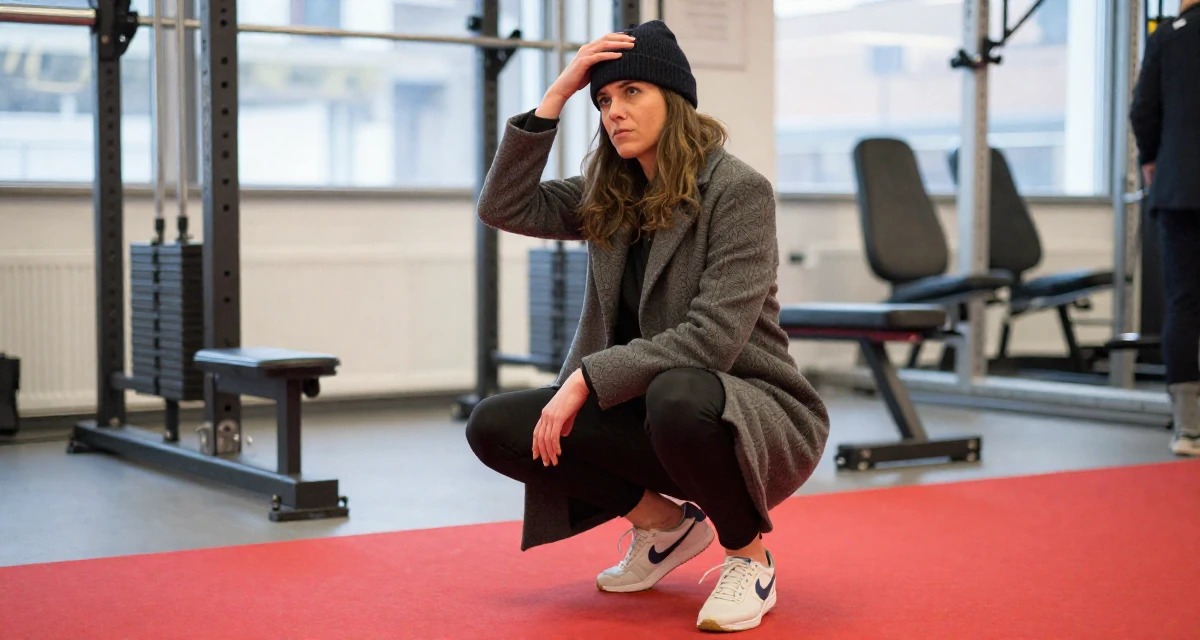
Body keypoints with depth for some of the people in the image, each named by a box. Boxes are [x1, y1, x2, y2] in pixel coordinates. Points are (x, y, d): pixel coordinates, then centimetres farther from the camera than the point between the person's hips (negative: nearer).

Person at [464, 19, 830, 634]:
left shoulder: (737, 189, -14)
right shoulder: (610, 195, 7)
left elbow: (713, 338, -23)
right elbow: (505, 207, -1)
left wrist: (588, 378, -27)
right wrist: (555, 94, -6)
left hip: (755, 414, -6)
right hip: (647, 407, 7)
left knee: (676, 397, -41)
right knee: (495, 426, -10)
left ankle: (749, 558, -10)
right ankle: (667, 524, 8)